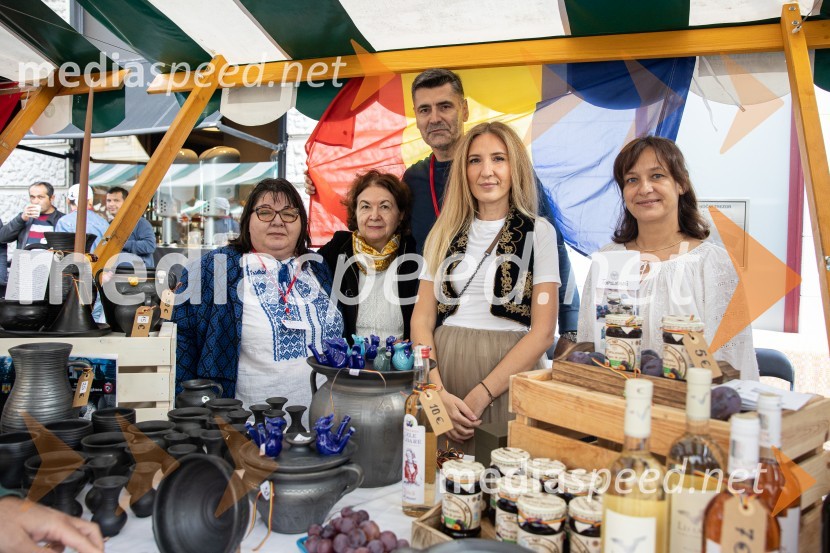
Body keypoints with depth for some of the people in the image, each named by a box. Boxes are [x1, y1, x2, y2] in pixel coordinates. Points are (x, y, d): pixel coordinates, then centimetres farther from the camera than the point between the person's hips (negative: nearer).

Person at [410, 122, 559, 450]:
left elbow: (542, 331, -6)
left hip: (506, 379, -2)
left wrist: (481, 395, -14)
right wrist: (438, 392, -10)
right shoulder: (445, 234, 11)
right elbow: (422, 320, 5)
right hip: (445, 367, 3)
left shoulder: (538, 232, 1)